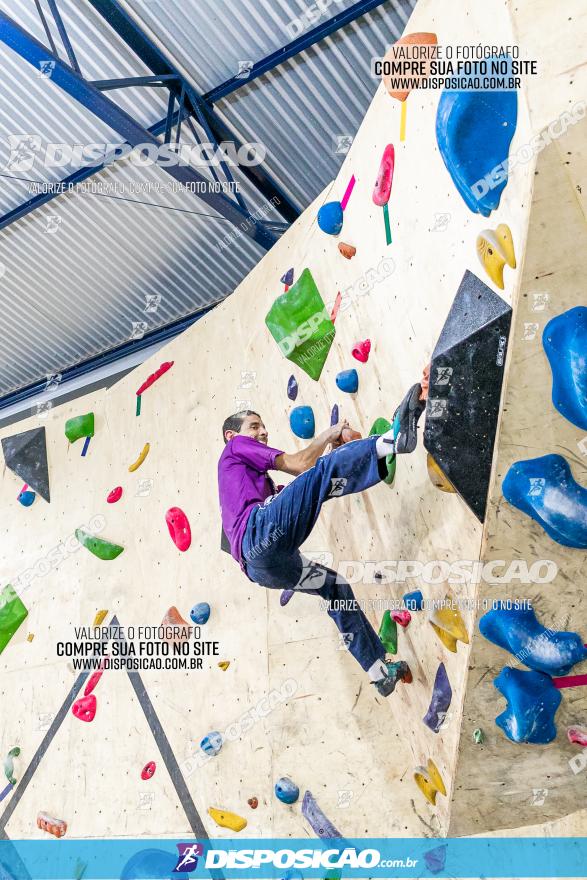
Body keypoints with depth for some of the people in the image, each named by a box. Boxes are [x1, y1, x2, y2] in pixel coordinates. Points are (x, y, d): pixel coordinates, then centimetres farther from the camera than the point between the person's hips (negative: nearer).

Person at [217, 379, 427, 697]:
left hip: (267, 564, 9)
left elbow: (301, 494, 29)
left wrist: (336, 450, 26)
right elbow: (299, 465, 6)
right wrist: (329, 433, 20)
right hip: (261, 532, -9)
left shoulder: (257, 478, 41)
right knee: (321, 472, -17)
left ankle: (379, 672, 23)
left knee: (335, 586, 19)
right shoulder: (235, 446, 18)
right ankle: (393, 438, -32)